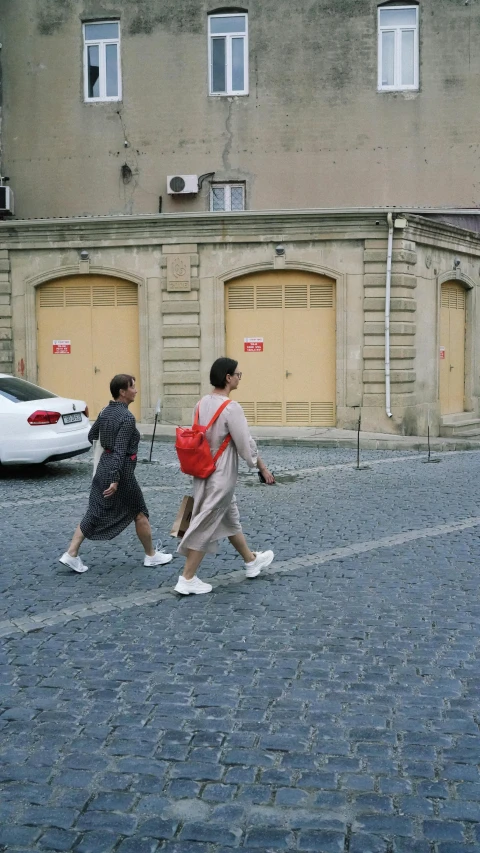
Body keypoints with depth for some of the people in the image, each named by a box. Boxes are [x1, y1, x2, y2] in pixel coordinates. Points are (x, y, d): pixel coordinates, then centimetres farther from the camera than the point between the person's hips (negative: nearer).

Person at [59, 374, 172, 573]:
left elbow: (92, 436, 18)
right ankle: (151, 555, 23)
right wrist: (115, 480, -25)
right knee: (139, 513, 9)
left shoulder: (106, 411, 5)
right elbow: (120, 451, -24)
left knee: (94, 513, 11)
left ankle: (71, 554, 6)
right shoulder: (127, 417, -19)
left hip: (104, 467, 8)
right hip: (121, 470, -8)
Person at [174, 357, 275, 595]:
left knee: (230, 518, 22)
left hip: (204, 472, 9)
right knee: (206, 526, -2)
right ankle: (187, 579, 4)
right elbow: (245, 443, -16)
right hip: (221, 476, -9)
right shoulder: (231, 408, -21)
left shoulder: (201, 404, 3)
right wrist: (263, 468, -3)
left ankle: (251, 561, 39)